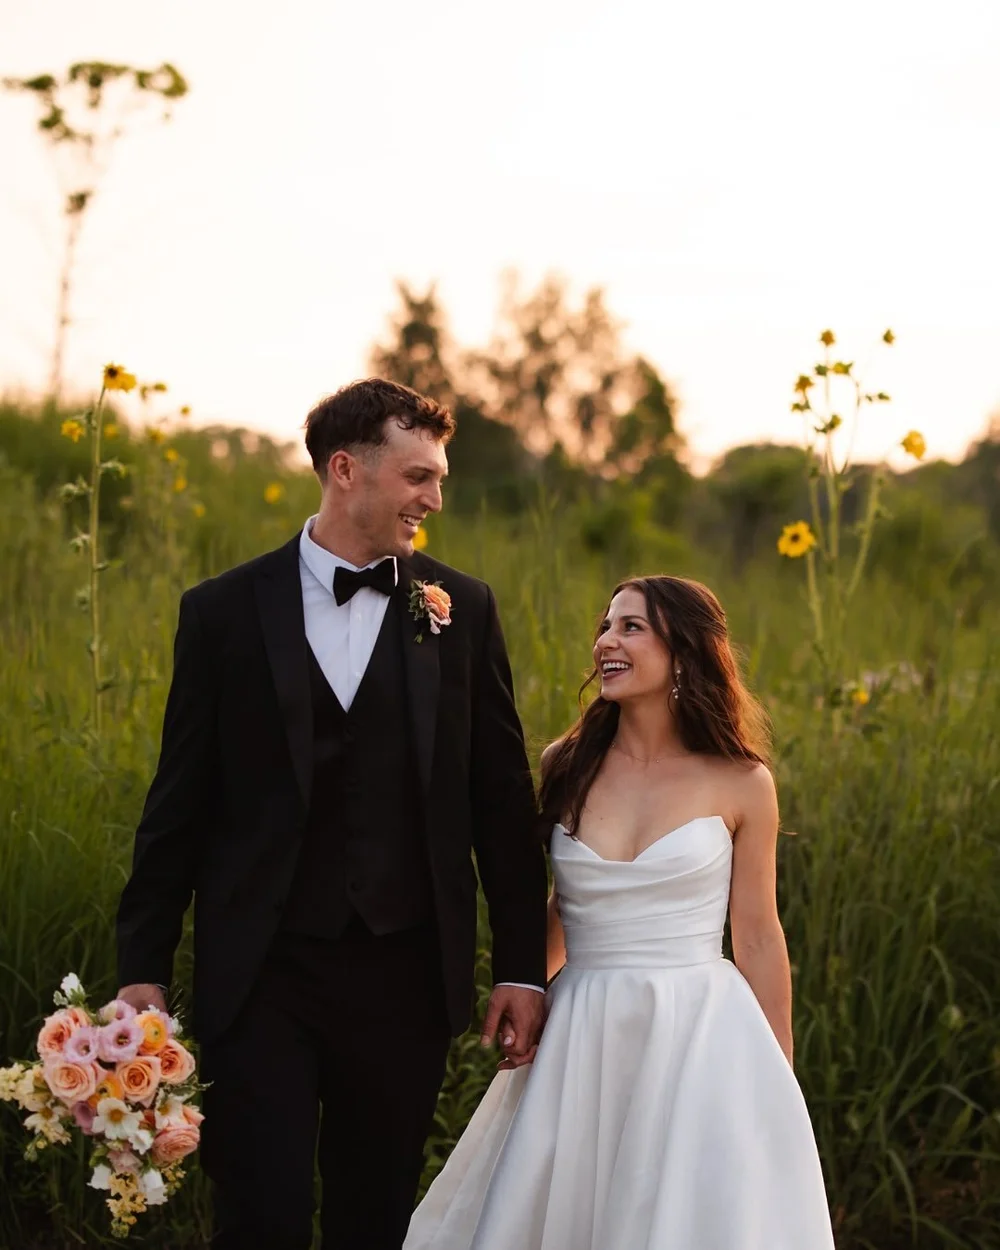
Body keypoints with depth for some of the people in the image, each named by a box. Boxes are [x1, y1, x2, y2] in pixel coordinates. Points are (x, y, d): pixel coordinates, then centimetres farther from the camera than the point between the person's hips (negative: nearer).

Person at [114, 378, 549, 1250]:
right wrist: (142, 969, -1)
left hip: (404, 973, 2)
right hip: (262, 973, -2)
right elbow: (179, 803, 2)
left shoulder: (461, 610, 4)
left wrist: (523, 966, 3)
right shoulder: (226, 611, 0)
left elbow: (503, 797, 5)